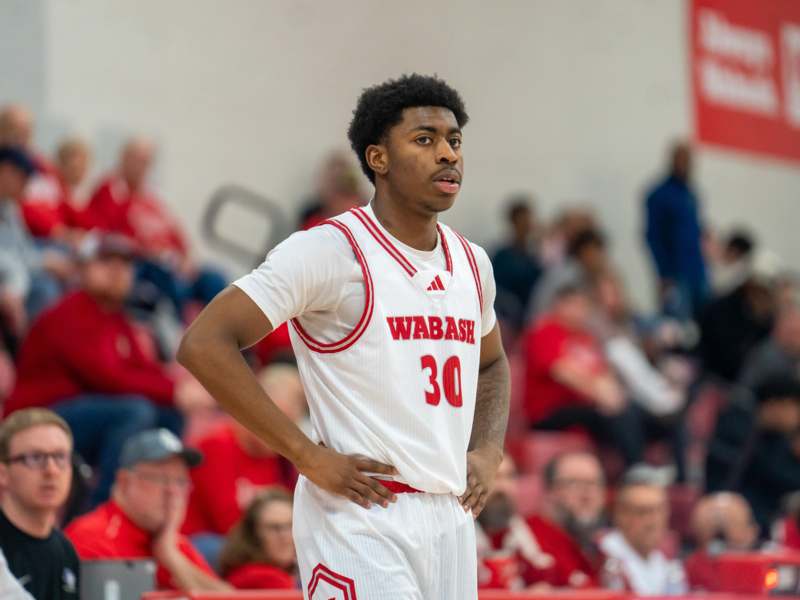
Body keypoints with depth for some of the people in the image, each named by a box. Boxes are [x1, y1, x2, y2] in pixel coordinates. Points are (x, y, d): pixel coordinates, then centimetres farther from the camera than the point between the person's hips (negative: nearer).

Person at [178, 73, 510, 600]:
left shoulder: (472, 263, 13)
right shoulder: (329, 251, -10)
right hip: (359, 522, -7)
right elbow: (204, 344, -15)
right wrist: (309, 456, -16)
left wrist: (489, 451, 13)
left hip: (450, 520, 7)